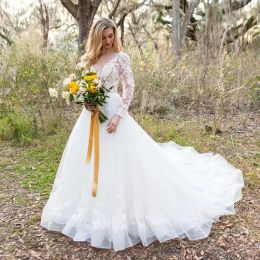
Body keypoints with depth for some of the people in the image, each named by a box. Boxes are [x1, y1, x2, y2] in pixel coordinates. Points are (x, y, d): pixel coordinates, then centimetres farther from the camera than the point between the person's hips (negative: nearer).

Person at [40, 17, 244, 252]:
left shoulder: (121, 57, -4)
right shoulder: (90, 58, 12)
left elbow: (130, 88, -10)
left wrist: (118, 116, -19)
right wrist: (86, 102, -6)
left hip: (112, 111, -6)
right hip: (91, 114, 6)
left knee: (118, 162, -4)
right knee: (89, 162, 12)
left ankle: (121, 213, 14)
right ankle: (96, 209, 31)